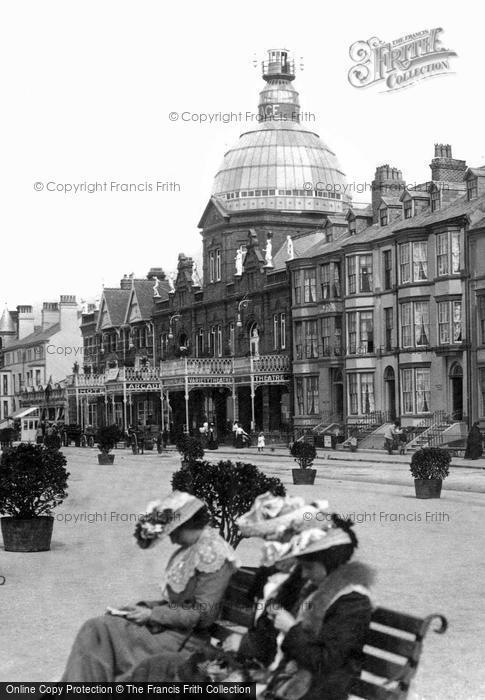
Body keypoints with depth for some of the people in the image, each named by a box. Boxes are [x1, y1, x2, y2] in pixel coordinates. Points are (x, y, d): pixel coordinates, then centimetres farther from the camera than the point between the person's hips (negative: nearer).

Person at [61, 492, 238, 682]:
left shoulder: (213, 553, -16)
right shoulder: (189, 551, 13)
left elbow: (203, 615, -19)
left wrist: (153, 615, -14)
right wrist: (146, 607, 4)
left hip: (188, 639, -9)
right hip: (172, 629, 9)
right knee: (95, 628, -6)